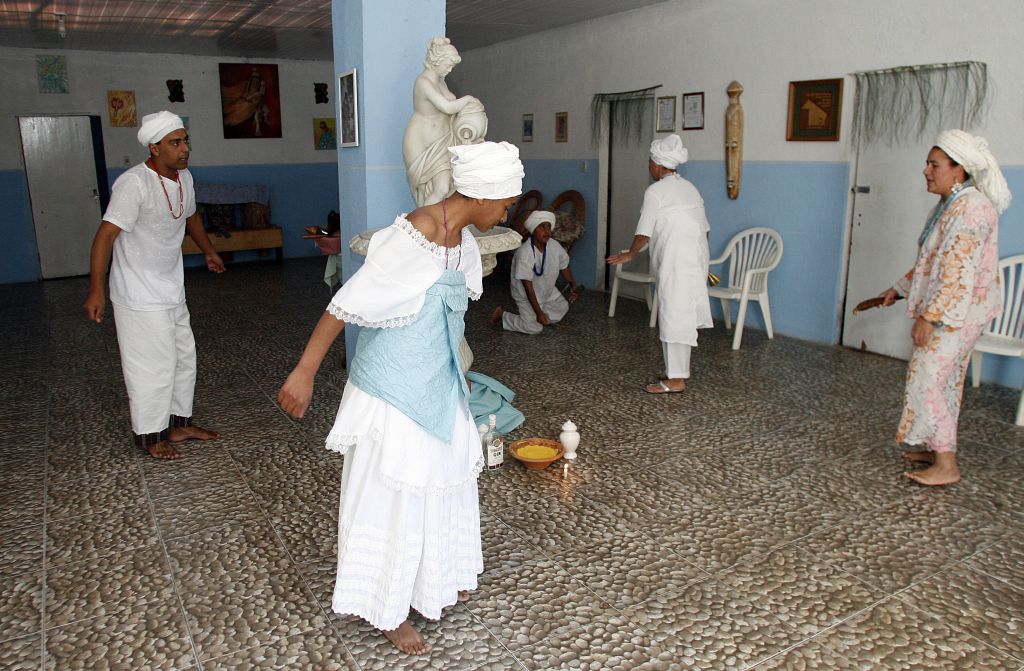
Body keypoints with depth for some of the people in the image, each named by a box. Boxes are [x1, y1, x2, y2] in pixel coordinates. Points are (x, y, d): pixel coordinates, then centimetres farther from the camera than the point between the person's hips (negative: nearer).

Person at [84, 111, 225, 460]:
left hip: (172, 291, 8)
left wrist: (208, 250, 32)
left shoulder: (184, 177, 3)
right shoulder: (133, 183, -23)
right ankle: (149, 435, 17)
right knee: (152, 366, -1)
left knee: (183, 357, 16)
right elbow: (106, 235, -28)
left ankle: (178, 423, 31)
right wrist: (96, 290, -34)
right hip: (140, 296, -8)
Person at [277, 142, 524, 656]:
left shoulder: (461, 238, 2)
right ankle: (388, 610, 26)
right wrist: (305, 372, -22)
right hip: (394, 387, -9)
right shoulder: (414, 237, -25)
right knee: (395, 492, 5)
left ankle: (435, 579, 44)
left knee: (447, 475, 20)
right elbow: (348, 303, -23)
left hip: (436, 383, 9)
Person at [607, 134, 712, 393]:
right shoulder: (690, 188, 16)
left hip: (676, 264, -8)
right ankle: (680, 369, 25)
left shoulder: (655, 191, -7)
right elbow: (704, 229, 16)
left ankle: (676, 379, -1)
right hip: (697, 260, 9)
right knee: (685, 314, 15)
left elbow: (643, 234, -7)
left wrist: (630, 255, 10)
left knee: (674, 316, -4)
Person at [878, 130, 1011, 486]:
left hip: (955, 311, -10)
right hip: (947, 310, 10)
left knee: (928, 379, -9)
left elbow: (958, 272, -25)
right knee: (944, 379, 16)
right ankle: (939, 447, 27)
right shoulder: (949, 205, 12)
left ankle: (946, 465, -2)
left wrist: (929, 316, -26)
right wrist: (900, 288, 23)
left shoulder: (970, 208, -20)